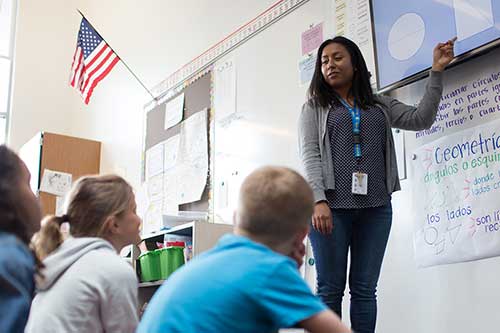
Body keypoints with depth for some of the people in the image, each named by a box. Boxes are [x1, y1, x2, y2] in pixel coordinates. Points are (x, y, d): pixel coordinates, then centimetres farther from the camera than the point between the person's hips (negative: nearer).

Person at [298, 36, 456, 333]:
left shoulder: (380, 105, 20)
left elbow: (421, 119, 10)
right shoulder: (315, 107, 11)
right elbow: (309, 155, 0)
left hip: (375, 207, 3)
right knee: (330, 288, -2)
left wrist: (437, 72, 5)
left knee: (365, 289, 3)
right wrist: (319, 200, -14)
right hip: (331, 206, -2)